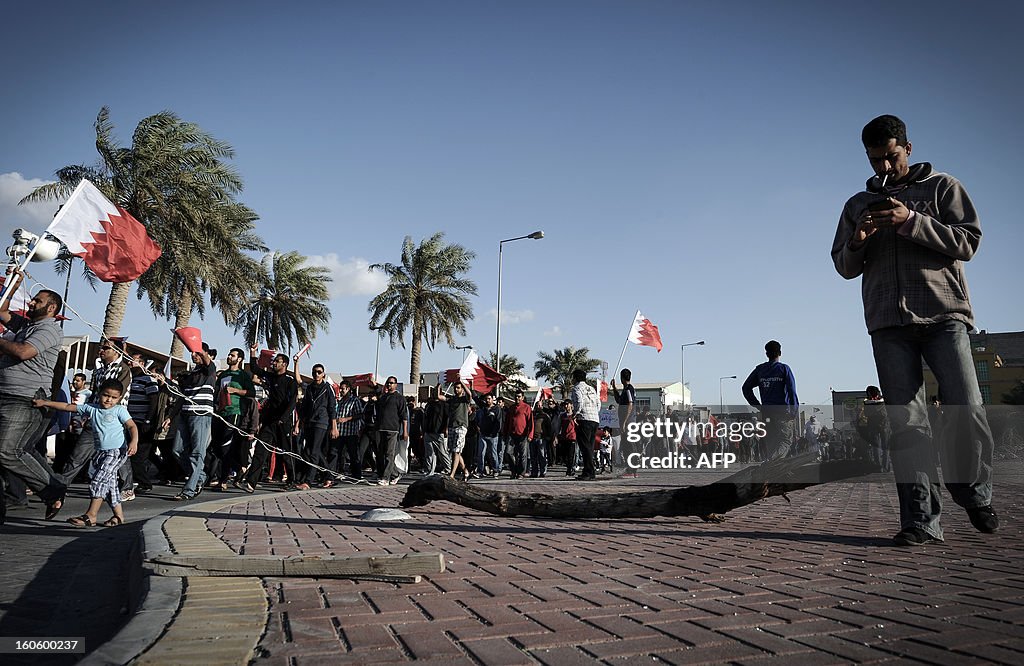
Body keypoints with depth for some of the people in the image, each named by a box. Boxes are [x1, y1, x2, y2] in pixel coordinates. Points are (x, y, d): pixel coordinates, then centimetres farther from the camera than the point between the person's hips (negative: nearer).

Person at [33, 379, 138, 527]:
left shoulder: (119, 410, -3)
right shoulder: (92, 408, 9)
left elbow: (132, 426, -8)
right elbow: (68, 407, 9)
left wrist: (134, 442, -25)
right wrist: (45, 403, 3)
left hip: (117, 451, -6)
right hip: (100, 452, 6)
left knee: (99, 479, -14)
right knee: (109, 482, 10)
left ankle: (90, 515, -10)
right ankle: (118, 515, 19)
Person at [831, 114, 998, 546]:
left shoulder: (941, 186, 14)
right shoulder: (858, 204, 21)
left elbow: (968, 241, 2)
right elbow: (844, 267, 19)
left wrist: (912, 221, -10)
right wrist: (857, 242, -3)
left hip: (944, 315, -1)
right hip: (888, 323, 2)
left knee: (966, 407, -10)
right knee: (905, 420, -4)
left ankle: (975, 494, 16)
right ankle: (921, 519, -3)